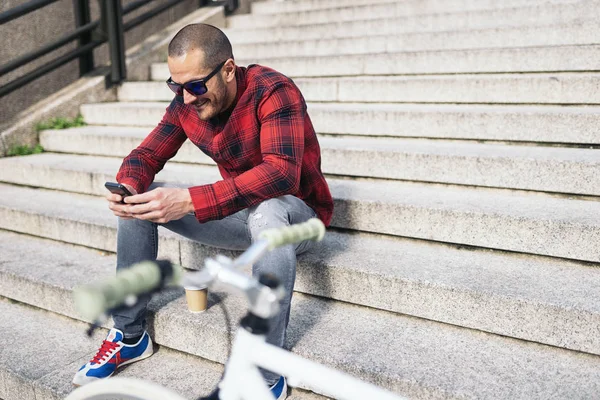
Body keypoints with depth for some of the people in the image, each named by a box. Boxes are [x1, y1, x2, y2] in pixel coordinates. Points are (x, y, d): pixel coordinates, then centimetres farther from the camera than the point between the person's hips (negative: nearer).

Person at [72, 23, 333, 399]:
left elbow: (281, 172, -39)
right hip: (242, 214, 7)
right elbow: (146, 155, 1)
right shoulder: (187, 103, -5)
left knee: (267, 212, -42)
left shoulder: (273, 91, -26)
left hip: (296, 215, -6)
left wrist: (190, 201, -46)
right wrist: (129, 187, -24)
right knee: (140, 202, -5)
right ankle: (130, 336, 6)